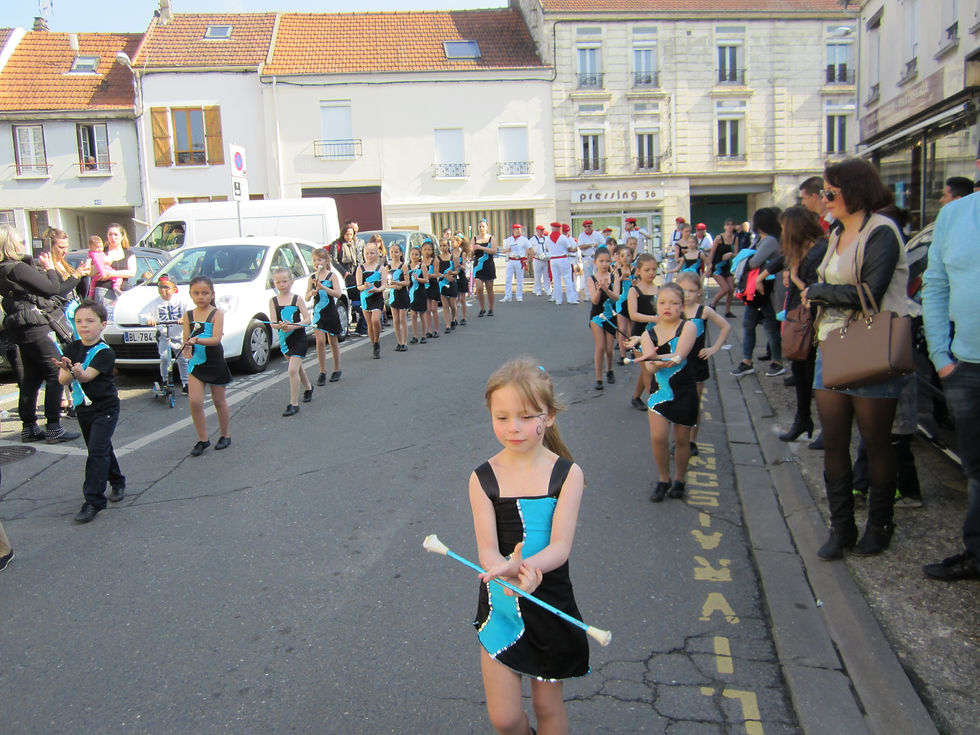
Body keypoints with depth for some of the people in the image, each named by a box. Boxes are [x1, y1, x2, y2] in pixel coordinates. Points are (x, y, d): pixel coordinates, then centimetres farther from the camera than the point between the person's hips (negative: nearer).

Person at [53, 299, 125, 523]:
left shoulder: (105, 353, -15)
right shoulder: (72, 349, 1)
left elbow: (88, 376, -28)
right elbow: (62, 380, -8)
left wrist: (77, 371, -50)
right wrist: (69, 370, -31)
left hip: (105, 408, -6)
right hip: (83, 408, 6)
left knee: (97, 451, -13)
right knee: (102, 449, 19)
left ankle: (94, 501, -11)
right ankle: (117, 482, 39)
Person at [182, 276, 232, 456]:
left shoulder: (217, 313, -8)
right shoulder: (188, 315, 4)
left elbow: (216, 339, -18)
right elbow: (186, 339, 2)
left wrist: (197, 340, -34)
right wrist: (187, 348, -21)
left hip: (215, 362, -3)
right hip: (195, 362, 3)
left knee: (219, 401, 10)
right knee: (194, 401, -7)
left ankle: (225, 435, 28)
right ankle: (202, 439, 6)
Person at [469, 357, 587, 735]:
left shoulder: (567, 474, -11)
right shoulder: (483, 478, -9)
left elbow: (561, 545, -19)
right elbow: (487, 549, -16)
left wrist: (526, 567, -40)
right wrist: (508, 571, -40)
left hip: (551, 604, 0)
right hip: (500, 604, 1)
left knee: (547, 704, 17)